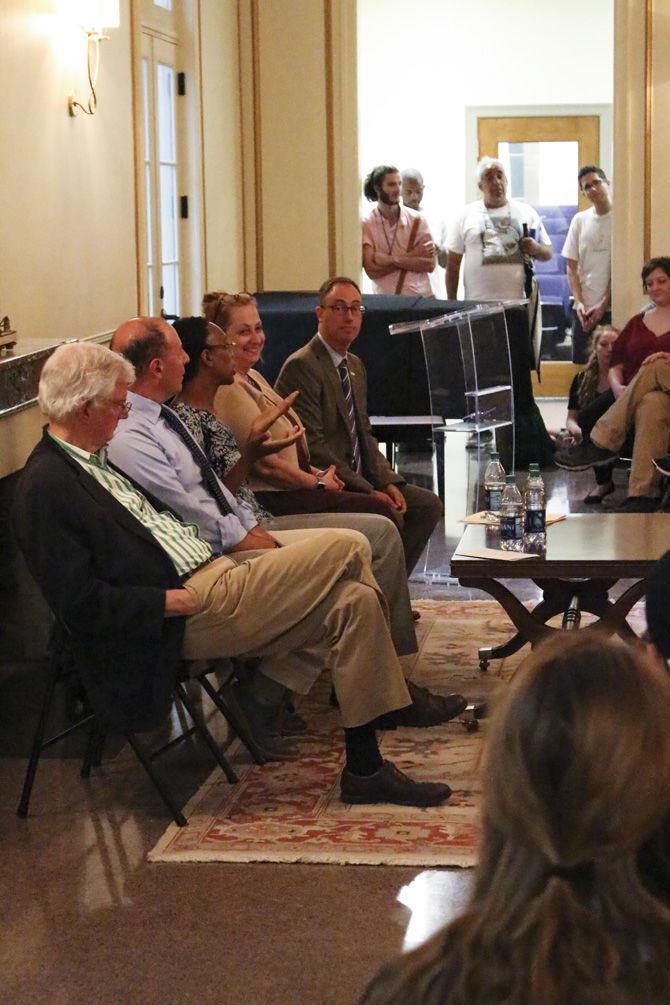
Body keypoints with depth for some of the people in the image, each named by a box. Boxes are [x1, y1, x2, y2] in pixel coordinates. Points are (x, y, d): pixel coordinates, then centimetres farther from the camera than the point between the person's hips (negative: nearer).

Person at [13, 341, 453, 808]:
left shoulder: (95, 459, 17)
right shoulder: (45, 487, -14)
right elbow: (80, 604, -19)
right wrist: (181, 601, -19)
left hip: (210, 571, 10)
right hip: (194, 611, -10)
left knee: (354, 599, -1)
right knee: (347, 548, -12)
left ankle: (366, 769, 2)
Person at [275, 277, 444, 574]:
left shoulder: (355, 366, 17)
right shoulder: (302, 366, -14)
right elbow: (312, 444, -19)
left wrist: (388, 482, 1)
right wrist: (368, 492, -19)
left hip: (357, 480, 9)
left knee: (427, 505, -1)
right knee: (388, 516, -26)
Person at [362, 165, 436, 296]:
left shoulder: (416, 219, 4)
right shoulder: (366, 223, -1)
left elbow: (430, 264, -2)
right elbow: (371, 270, -8)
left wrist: (390, 259, -10)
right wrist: (410, 256, -9)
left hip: (421, 297, 1)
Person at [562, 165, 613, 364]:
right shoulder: (579, 220, 10)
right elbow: (571, 267, 9)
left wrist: (603, 305, -10)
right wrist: (579, 302, -3)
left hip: (610, 308, -3)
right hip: (584, 309, 3)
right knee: (581, 362, 2)